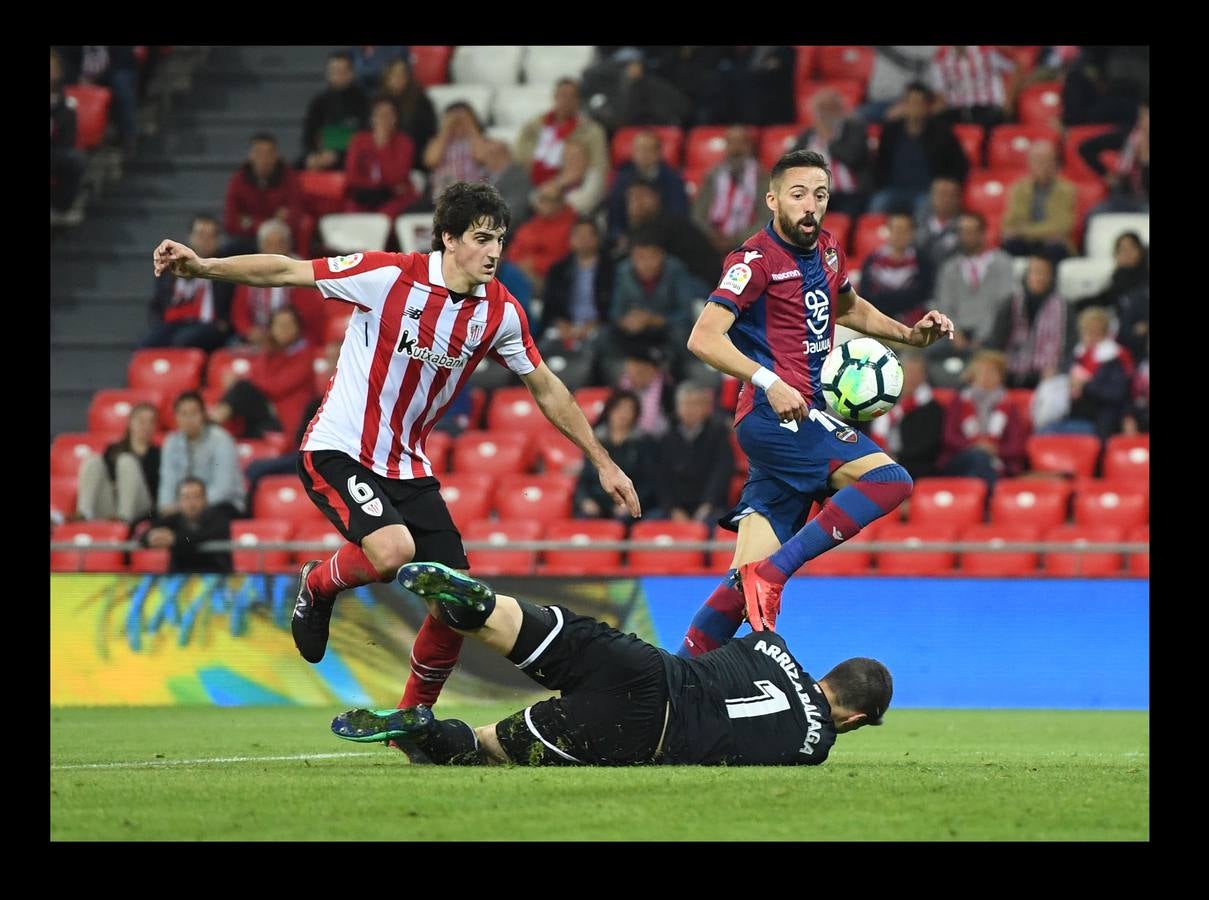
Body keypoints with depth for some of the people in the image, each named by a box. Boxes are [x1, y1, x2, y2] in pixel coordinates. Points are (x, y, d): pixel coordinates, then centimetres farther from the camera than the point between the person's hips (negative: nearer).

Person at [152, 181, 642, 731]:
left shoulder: (501, 311, -2)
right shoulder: (390, 275, -16)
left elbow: (546, 389, 11)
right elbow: (286, 272, -11)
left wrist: (602, 463, 12)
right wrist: (203, 267, -22)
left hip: (409, 468, 6)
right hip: (338, 451, -5)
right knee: (393, 550, -32)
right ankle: (318, 586, 4)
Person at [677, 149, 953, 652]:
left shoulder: (826, 250, 15)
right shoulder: (757, 259, -10)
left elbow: (847, 307, 36)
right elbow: (704, 338, -19)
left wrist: (911, 335, 22)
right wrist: (769, 383, -30)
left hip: (805, 417, 8)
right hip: (774, 415, -8)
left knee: (749, 583, 1)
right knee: (889, 479, -25)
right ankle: (772, 572, -27)